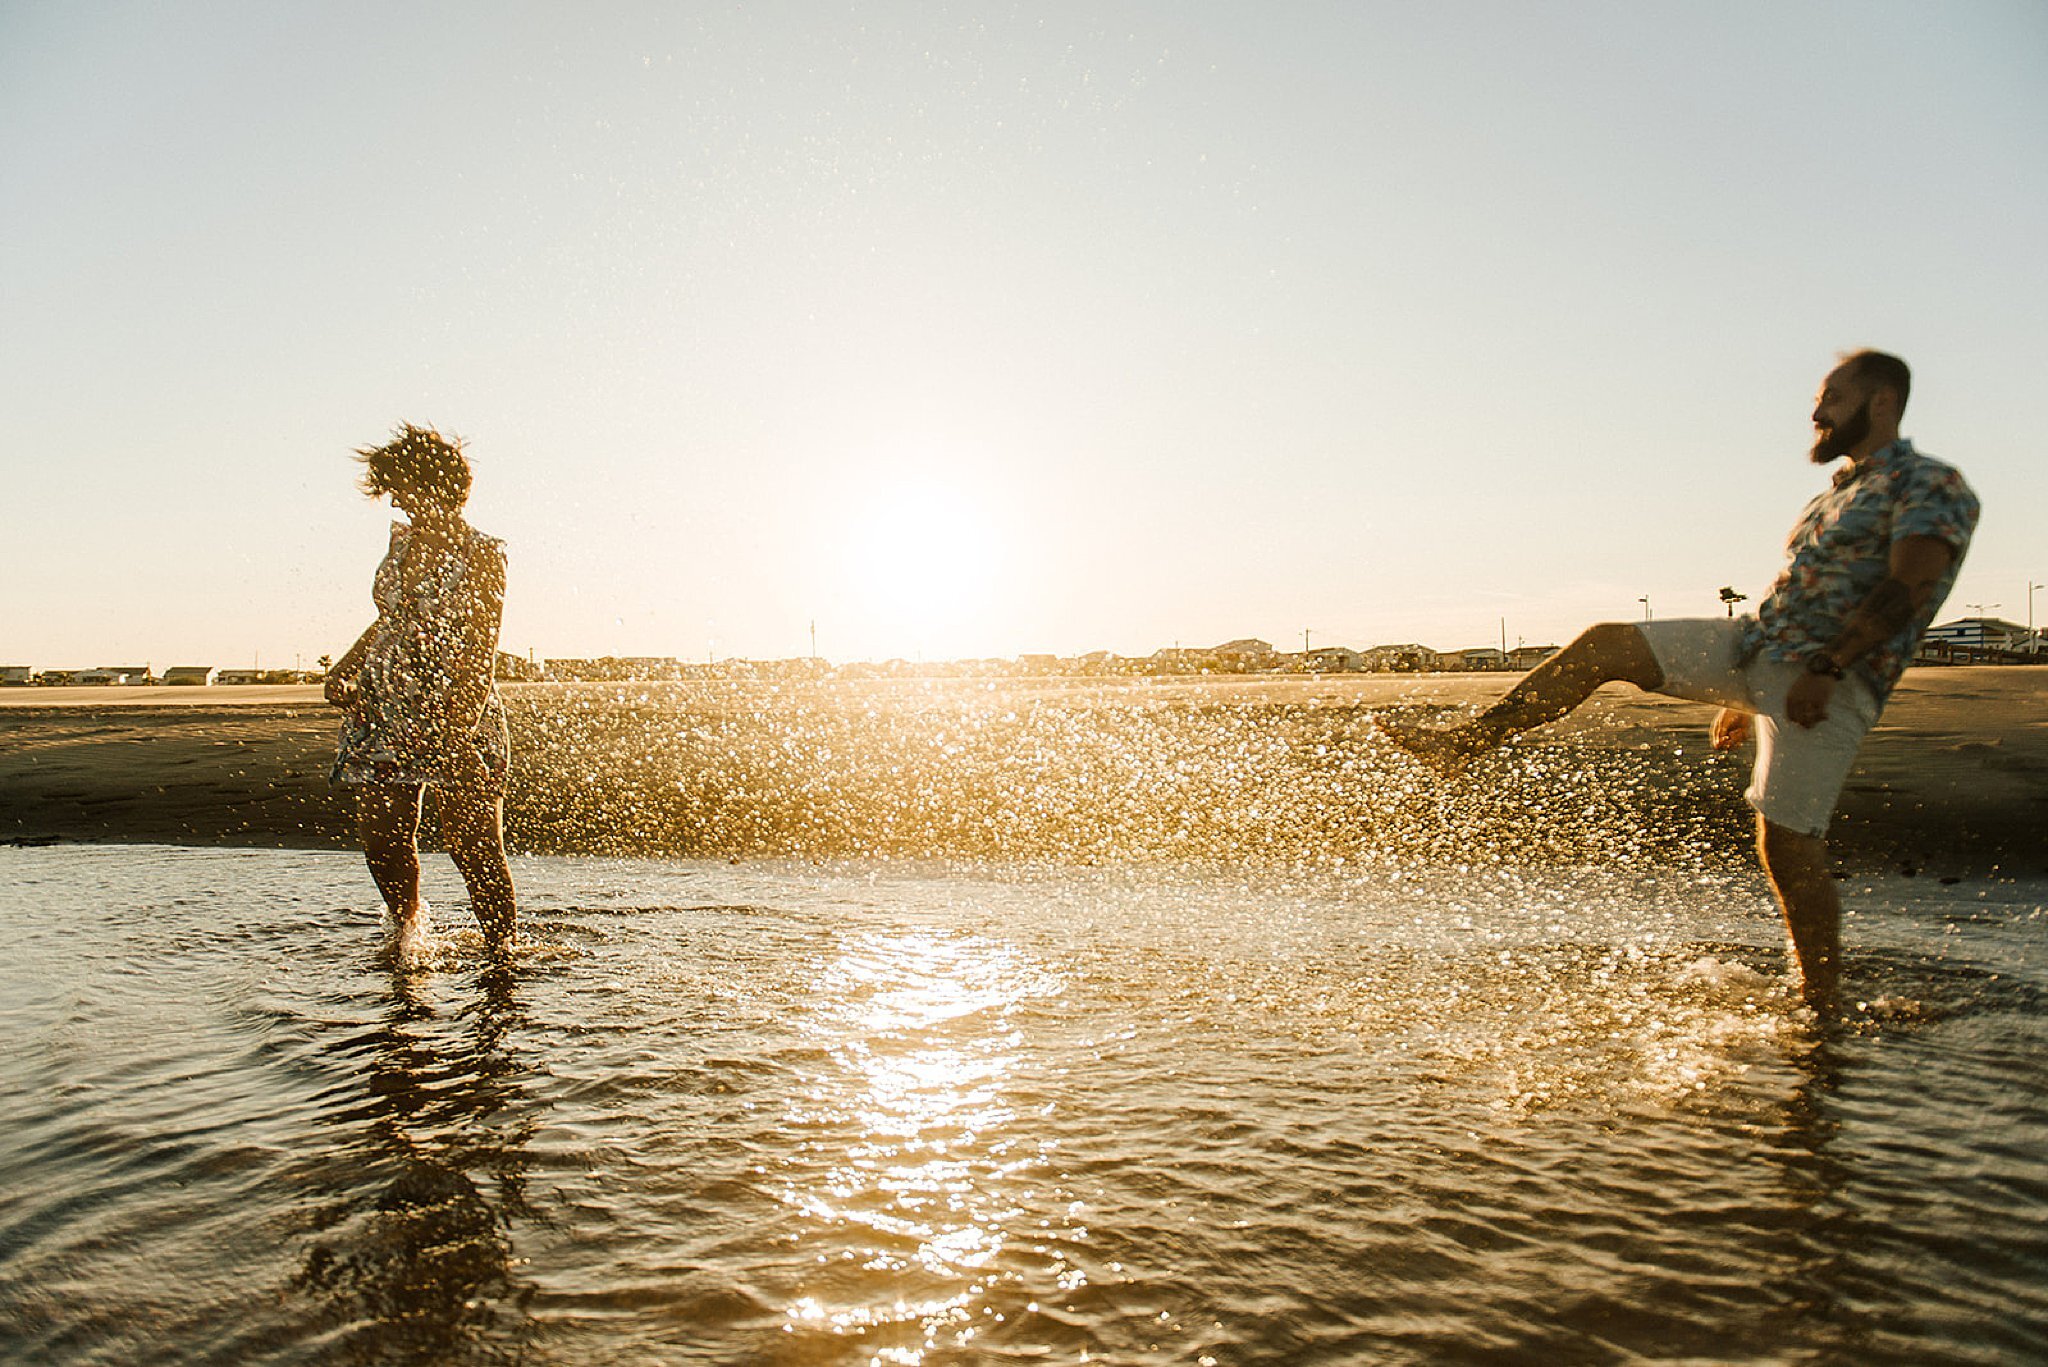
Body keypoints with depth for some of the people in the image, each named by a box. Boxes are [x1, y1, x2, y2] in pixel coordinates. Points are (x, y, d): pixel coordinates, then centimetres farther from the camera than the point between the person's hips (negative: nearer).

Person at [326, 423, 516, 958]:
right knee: (382, 836, 4)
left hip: (457, 713, -6)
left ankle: (501, 945, 14)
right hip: (385, 708, 6)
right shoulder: (403, 542, 12)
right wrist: (345, 668, 10)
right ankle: (407, 916, 33)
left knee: (473, 844, -4)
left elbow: (481, 653, -14)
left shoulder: (480, 555, -9)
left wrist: (457, 731, -23)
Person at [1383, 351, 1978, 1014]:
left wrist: (1827, 668, -27)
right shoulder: (1839, 493, 24)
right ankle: (1464, 741, -5)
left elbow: (1906, 588, -18)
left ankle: (1823, 1006, 3)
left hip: (1830, 684, -8)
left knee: (1786, 842, -14)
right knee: (1604, 644, -5)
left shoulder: (1932, 485, -3)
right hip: (1756, 642, 8)